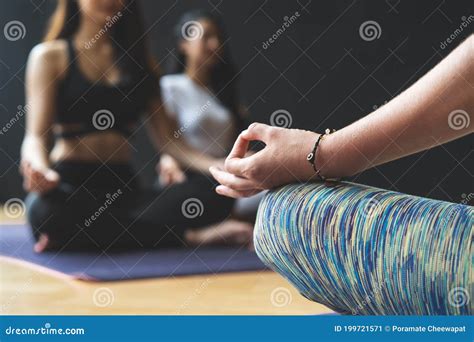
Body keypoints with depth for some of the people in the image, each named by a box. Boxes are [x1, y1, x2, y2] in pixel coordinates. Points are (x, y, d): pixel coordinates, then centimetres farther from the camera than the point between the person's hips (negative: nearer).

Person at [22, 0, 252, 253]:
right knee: (46, 211, -41)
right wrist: (41, 171, -30)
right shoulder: (50, 55, 6)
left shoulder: (139, 60, 16)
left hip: (124, 186, 4)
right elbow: (36, 136, -5)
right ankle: (184, 235, -23)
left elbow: (165, 139, 11)